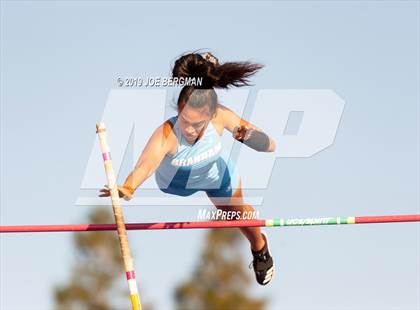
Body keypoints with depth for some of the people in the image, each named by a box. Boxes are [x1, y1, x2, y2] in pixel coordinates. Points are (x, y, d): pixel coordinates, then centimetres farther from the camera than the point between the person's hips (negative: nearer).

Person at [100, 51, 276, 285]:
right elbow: (147, 163, -70)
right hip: (175, 183, -3)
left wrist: (248, 137, -56)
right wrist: (129, 187, -92)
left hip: (218, 175, 3)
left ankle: (260, 250, 61)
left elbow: (270, 145, -34)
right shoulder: (167, 134, -50)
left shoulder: (221, 117, -41)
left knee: (239, 214, 27)